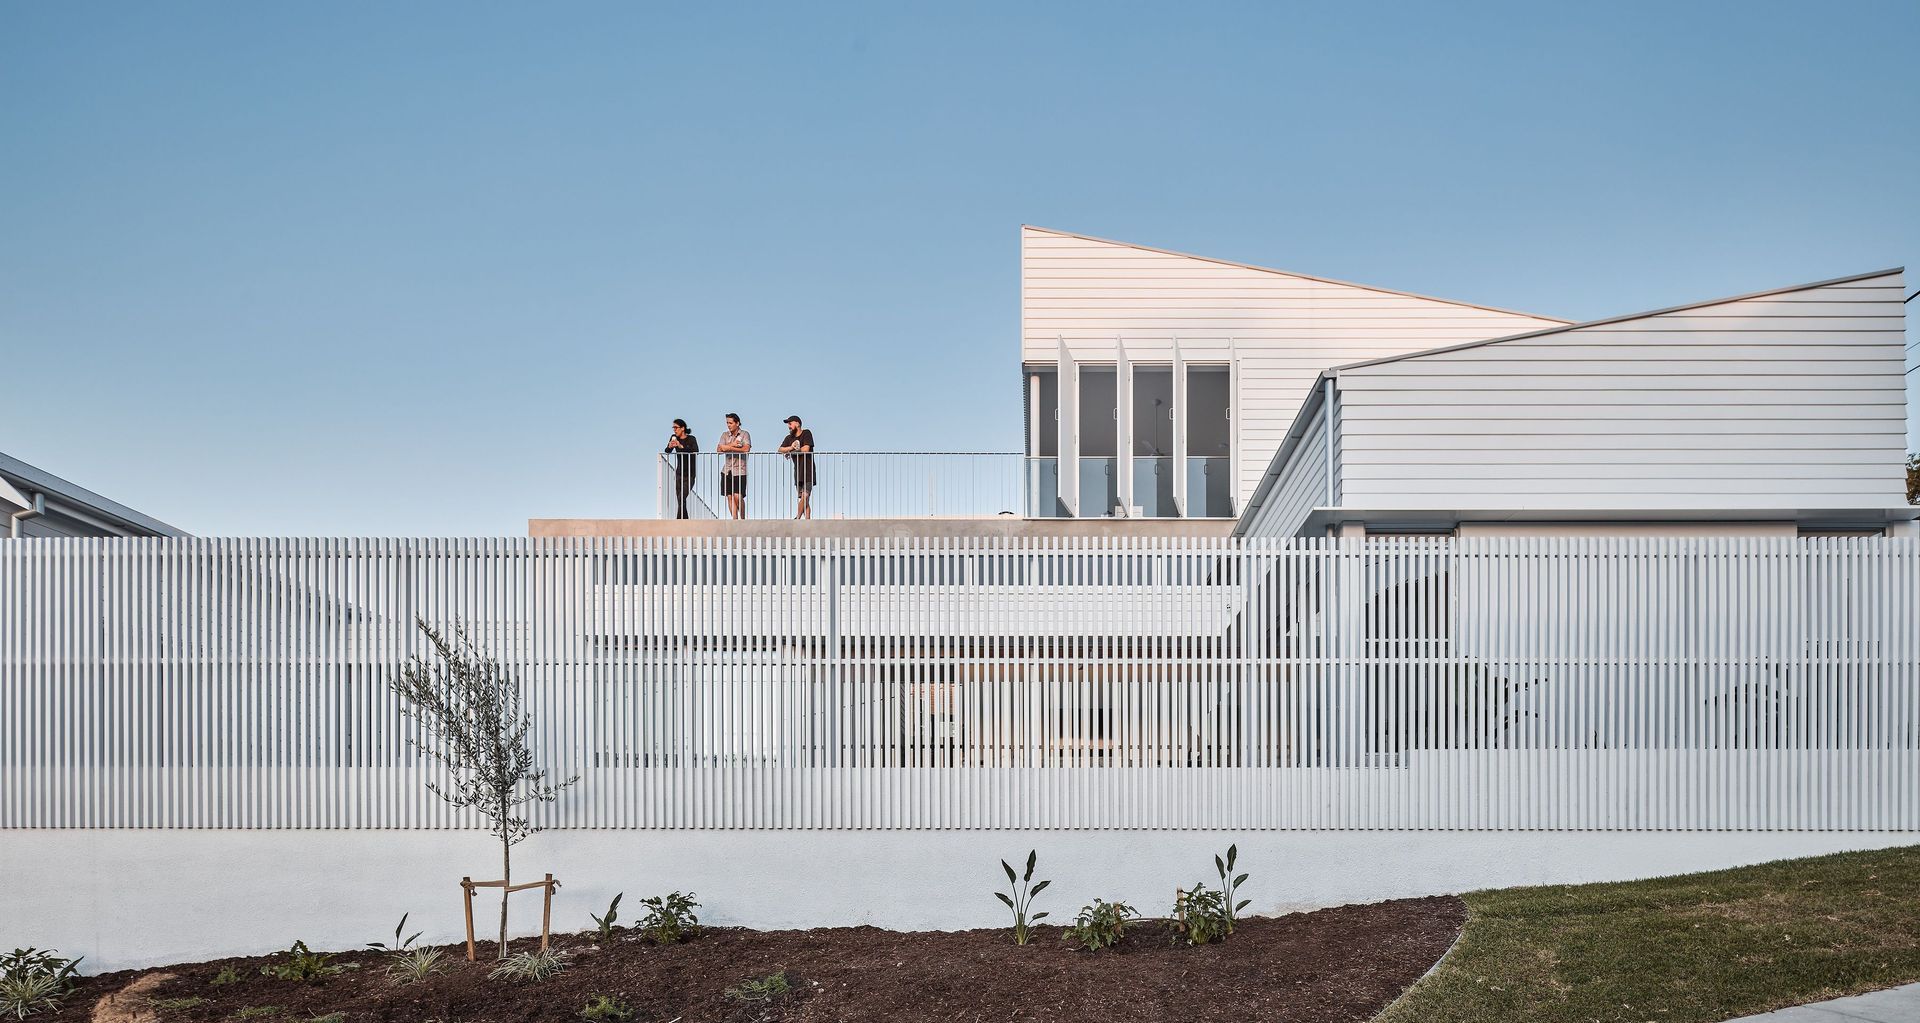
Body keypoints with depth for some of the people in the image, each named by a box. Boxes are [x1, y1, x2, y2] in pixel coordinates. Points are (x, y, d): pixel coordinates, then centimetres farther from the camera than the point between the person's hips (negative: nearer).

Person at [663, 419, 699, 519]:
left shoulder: (691, 439, -10)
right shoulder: (674, 438, 5)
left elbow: (696, 452, -25)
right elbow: (667, 451, 1)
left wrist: (681, 446, -31)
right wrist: (670, 446, -21)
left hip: (690, 474, -5)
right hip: (679, 473, 5)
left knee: (682, 497, -17)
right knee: (680, 499, 3)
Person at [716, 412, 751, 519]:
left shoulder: (744, 434, -1)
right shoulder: (725, 435, 11)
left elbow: (746, 449, -17)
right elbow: (719, 449, 0)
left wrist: (729, 448, -13)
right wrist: (732, 445, -11)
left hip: (740, 470, -4)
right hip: (727, 470, 4)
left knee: (738, 496, -11)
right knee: (730, 496, 2)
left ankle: (743, 518, 5)